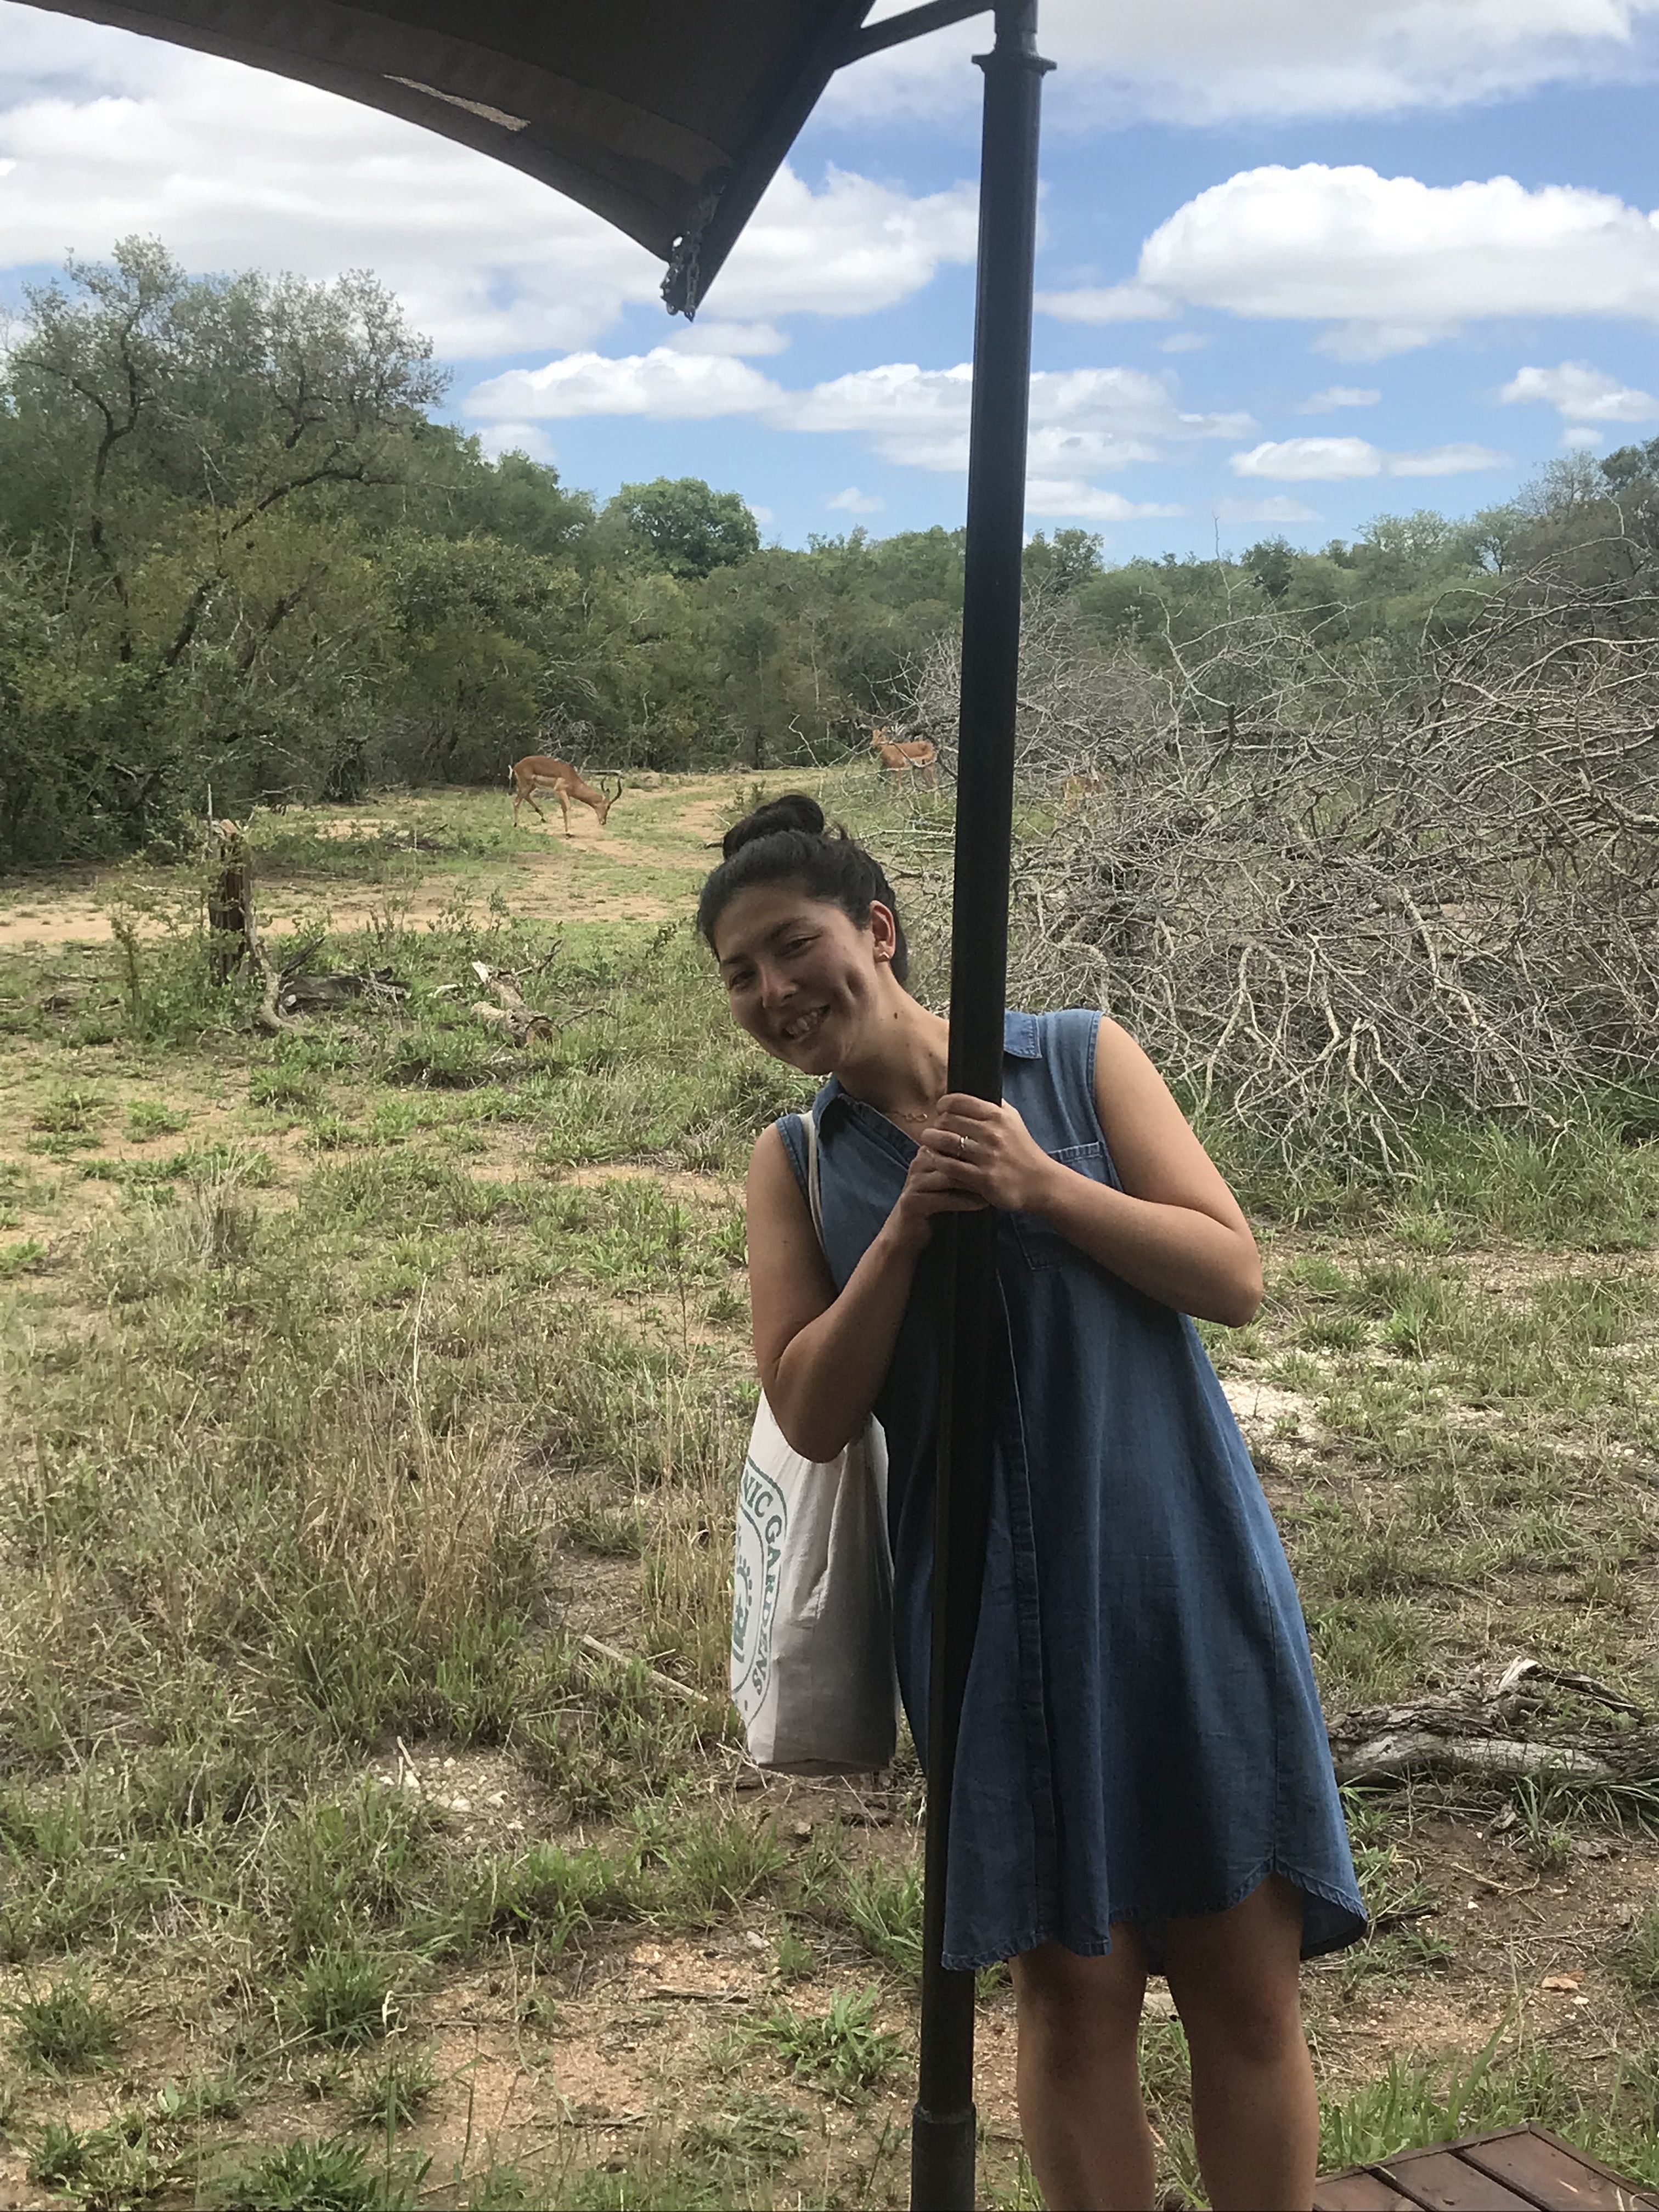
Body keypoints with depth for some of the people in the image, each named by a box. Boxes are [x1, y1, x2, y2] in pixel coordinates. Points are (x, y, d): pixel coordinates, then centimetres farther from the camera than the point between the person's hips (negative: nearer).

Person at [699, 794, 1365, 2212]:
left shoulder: (1080, 1060, 2)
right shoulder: (796, 1164, 6)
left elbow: (1236, 1275, -3)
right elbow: (812, 1415, -1)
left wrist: (1041, 1186, -16)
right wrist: (903, 1234, -14)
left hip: (1182, 1575, -1)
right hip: (992, 1608, 1)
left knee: (1248, 1983, 5)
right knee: (1074, 1989, 7)